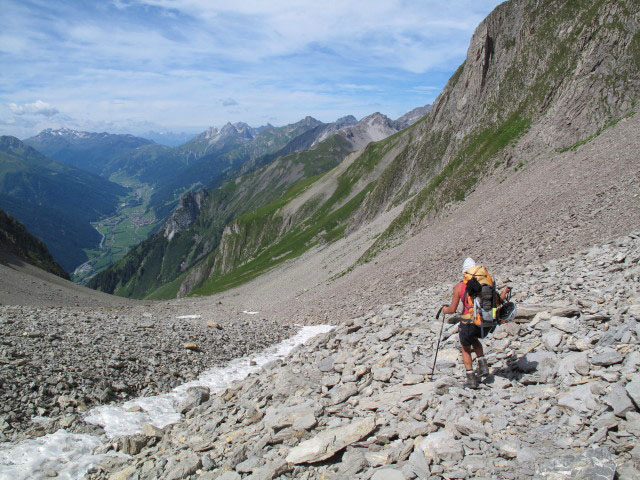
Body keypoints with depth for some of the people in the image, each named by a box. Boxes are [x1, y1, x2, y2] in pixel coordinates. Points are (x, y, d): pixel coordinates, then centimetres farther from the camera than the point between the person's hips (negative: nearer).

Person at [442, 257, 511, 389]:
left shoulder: (459, 286, -2)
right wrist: (504, 293, 26)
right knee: (474, 340, 36)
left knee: (466, 349, 23)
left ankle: (471, 379, 18)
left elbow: (452, 309, -2)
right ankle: (483, 365, 21)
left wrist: (445, 310, 21)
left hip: (468, 324, -3)